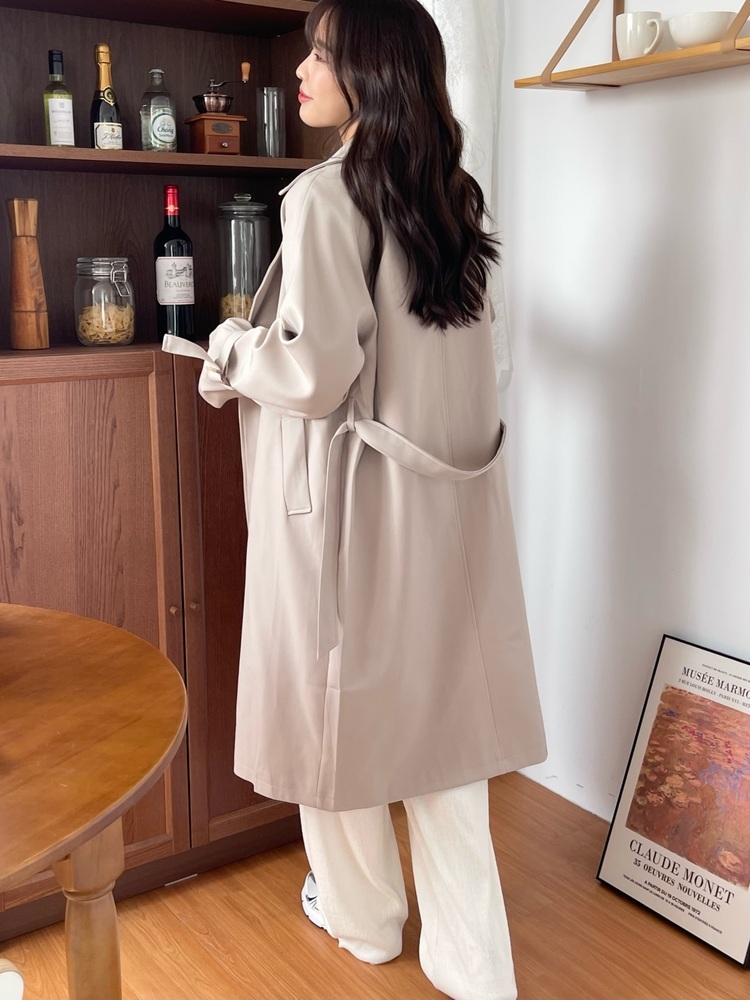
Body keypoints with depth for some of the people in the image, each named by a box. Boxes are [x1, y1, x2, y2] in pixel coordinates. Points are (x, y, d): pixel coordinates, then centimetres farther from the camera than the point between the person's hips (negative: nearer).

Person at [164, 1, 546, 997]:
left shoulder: (325, 196, -15)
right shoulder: (452, 195, 9)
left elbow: (314, 369, -20)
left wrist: (229, 352, 0)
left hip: (350, 491, -6)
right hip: (446, 488, 7)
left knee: (339, 698, 13)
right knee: (436, 703, 11)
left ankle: (365, 916, 34)